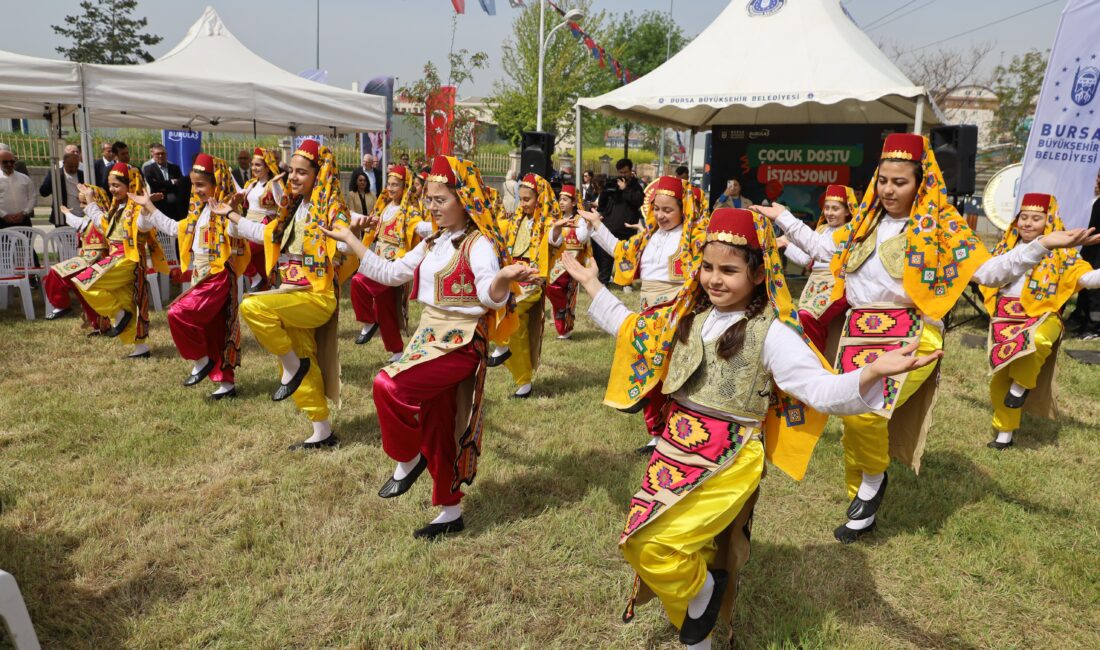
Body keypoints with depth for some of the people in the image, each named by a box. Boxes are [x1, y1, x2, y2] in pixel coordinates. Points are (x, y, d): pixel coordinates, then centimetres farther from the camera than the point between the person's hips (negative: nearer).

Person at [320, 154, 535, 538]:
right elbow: (390, 273, 21)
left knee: (389, 385, -26)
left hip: (461, 342, -8)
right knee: (435, 428, 12)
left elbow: (490, 296, -26)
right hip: (429, 336, 8)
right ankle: (451, 512, 27)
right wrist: (349, 240, 21)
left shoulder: (479, 243, -13)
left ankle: (407, 459, 2)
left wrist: (504, 278, -49)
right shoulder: (432, 244, 13)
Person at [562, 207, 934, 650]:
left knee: (656, 545, -19)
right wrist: (591, 284, 24)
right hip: (675, 446, 7)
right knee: (638, 543, 10)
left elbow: (821, 389, -19)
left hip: (729, 460, -6)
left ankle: (703, 592, 16)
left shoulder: (771, 332, -12)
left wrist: (871, 373, -39)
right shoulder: (690, 313, 7)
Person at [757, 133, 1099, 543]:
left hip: (910, 334, -5)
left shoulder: (941, 226, -1)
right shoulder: (866, 223, 13)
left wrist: (1041, 245, -19)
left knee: (866, 412, -25)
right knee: (852, 421, 5)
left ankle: (875, 478, 7)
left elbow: (988, 272, -6)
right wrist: (783, 218, 30)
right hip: (859, 333, 5)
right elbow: (824, 250, 27)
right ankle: (861, 510, 25)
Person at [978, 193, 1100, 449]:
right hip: (1006, 318, 3)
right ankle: (1004, 433, 19)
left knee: (1036, 342, -41)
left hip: (1042, 316, -3)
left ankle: (1022, 384, -9)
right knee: (1000, 380, 1)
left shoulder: (1059, 251, 1)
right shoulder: (1005, 247, 13)